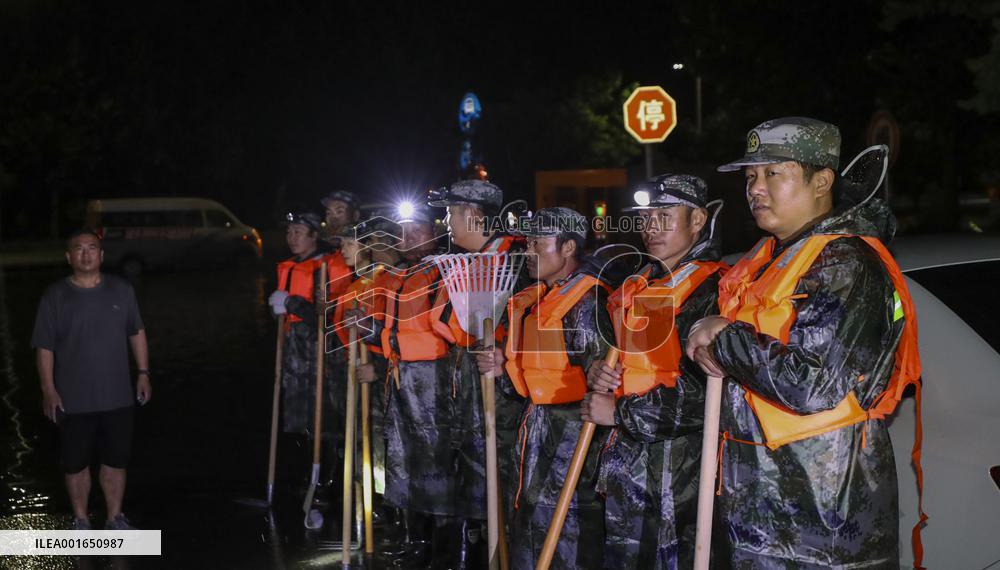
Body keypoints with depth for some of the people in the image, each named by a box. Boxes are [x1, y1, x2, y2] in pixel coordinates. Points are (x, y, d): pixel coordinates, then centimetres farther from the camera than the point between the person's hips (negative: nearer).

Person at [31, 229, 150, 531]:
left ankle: (115, 518, 28)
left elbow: (137, 333, 9)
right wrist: (48, 390, -9)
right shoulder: (55, 296, -6)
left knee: (115, 460, 11)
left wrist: (143, 373, 5)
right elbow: (44, 347, -5)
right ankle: (81, 521, 27)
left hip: (117, 396, 2)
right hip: (73, 400, -2)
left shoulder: (122, 290, 1)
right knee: (76, 463, 9)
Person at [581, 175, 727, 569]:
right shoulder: (637, 288, 13)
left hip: (683, 466, -8)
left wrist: (620, 412, -15)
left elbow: (707, 394, -22)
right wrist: (597, 372, 0)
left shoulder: (715, 289, -13)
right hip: (627, 462, 8)